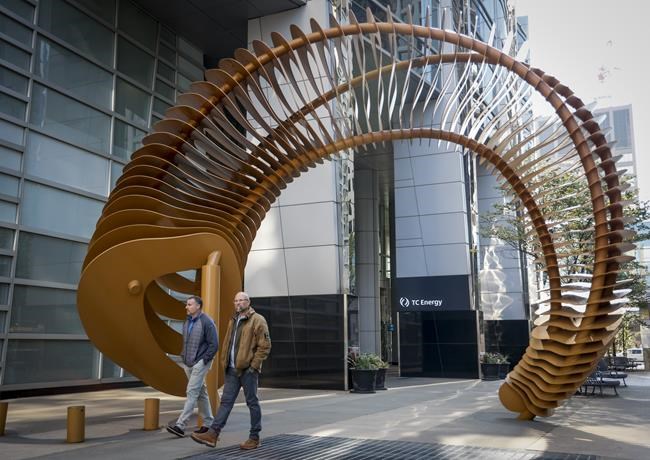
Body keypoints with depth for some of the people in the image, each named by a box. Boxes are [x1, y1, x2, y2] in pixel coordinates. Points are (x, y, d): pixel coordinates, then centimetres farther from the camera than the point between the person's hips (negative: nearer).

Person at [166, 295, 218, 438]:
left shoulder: (206, 322, -14)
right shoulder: (187, 322, 11)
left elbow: (214, 344, -14)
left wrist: (204, 360, -14)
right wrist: (183, 356, 13)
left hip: (200, 363, -8)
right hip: (188, 364, 8)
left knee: (192, 392, -11)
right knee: (201, 392, 14)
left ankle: (180, 425, -13)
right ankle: (208, 423, 24)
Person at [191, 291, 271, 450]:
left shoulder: (257, 320, -7)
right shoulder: (233, 320, 17)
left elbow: (265, 345, -12)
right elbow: (227, 343, 23)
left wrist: (254, 365, -15)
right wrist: (224, 361, 12)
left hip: (247, 369, -7)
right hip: (232, 370, 7)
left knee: (252, 402, 3)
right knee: (226, 401, 4)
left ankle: (254, 437, 13)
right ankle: (212, 434, 3)